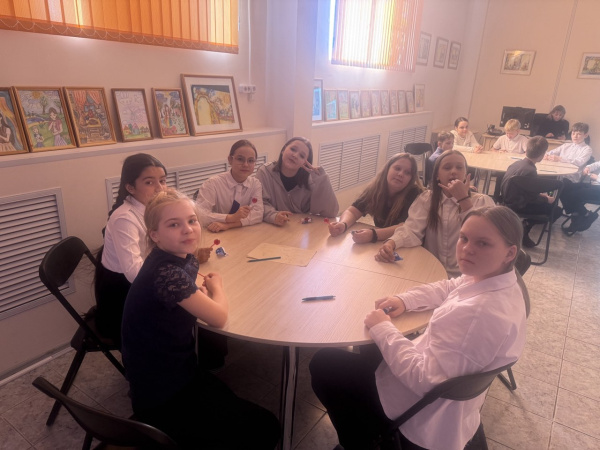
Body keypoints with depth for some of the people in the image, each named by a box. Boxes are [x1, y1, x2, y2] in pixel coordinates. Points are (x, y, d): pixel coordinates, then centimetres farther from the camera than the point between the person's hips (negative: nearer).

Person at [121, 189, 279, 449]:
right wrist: (216, 287, -1)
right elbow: (218, 318, -20)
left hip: (175, 370, 8)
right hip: (162, 396, -8)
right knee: (265, 429, 0)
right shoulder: (166, 273, -30)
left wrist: (203, 291, -2)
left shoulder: (183, 259, -3)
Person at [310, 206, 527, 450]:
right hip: (447, 387, 9)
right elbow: (449, 288, 10)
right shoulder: (499, 278, -9)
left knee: (322, 365, 6)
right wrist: (405, 299, -5)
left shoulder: (480, 314, -38)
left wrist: (382, 329, -22)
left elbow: (424, 379, -33)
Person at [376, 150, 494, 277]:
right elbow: (412, 230, -9)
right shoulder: (426, 198, 7)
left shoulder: (482, 202, 2)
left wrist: (463, 199, -15)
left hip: (464, 276, -2)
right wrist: (390, 244, -29)